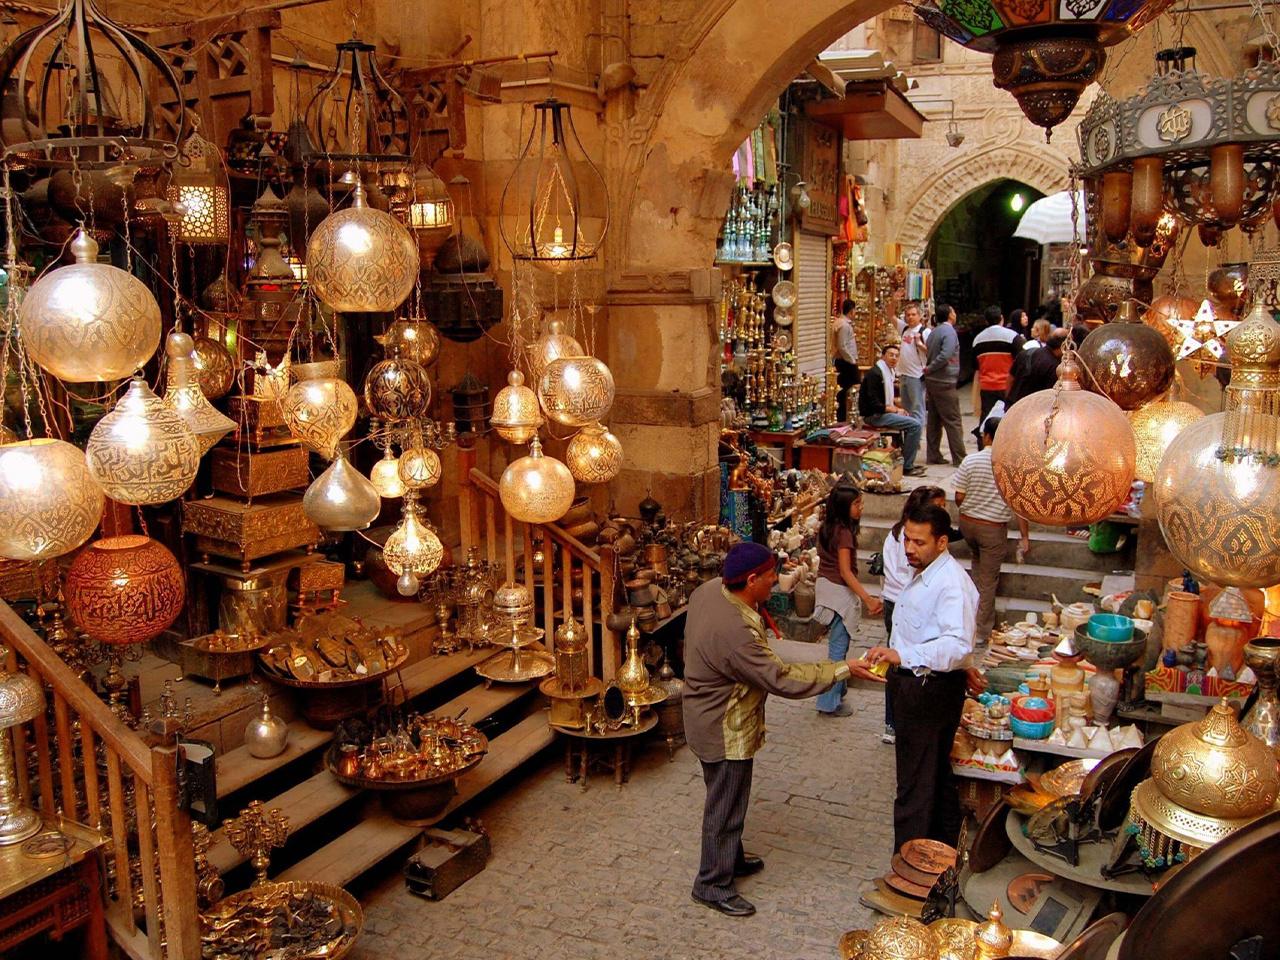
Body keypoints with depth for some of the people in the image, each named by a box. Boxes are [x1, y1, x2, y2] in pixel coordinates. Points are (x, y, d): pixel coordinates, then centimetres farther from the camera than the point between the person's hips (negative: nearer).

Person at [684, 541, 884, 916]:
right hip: (725, 731, -10)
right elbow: (782, 679, -30)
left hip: (708, 714, 10)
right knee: (725, 805, 8)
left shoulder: (710, 589, -9)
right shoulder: (735, 632, -37)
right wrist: (842, 670, -24)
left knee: (728, 797, 26)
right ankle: (713, 884, 25)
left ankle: (731, 856, 46)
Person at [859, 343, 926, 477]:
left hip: (882, 413, 11)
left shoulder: (889, 372, 16)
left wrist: (897, 408, 4)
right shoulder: (874, 373, -17)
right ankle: (906, 467, -12)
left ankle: (908, 463, 20)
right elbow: (874, 404, -23)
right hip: (873, 416, -11)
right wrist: (895, 410, -13)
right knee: (915, 424, -17)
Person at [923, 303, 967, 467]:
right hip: (944, 382, -8)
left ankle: (933, 455, 14)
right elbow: (945, 355, -25)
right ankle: (959, 458, -2)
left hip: (932, 381, 8)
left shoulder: (934, 332, 13)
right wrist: (930, 369, -14)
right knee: (953, 421, -4)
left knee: (934, 420, 11)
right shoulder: (949, 332, -14)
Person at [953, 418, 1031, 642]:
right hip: (994, 528, -2)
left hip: (967, 523, 2)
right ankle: (981, 631, 13)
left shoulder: (970, 461, -8)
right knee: (988, 580, 7)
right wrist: (1025, 537, -5)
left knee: (977, 560, 32)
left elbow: (959, 499, -5)